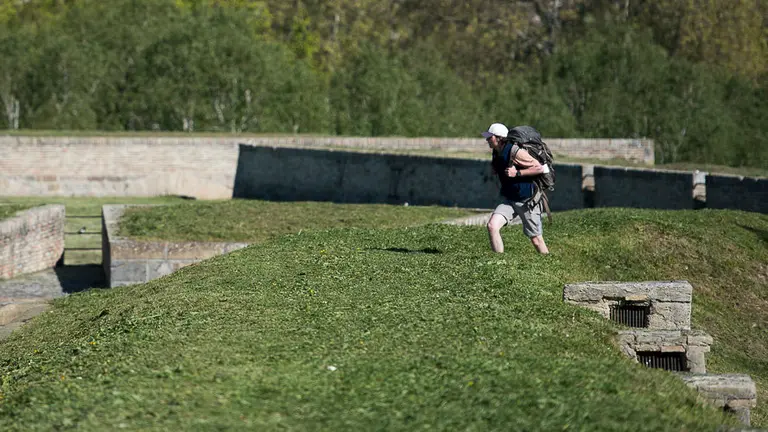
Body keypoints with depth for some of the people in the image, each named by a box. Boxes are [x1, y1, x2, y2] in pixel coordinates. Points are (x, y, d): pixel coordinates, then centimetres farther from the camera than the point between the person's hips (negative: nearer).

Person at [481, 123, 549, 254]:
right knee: (492, 226, -15)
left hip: (527, 201, -6)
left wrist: (517, 173, -23)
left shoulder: (515, 152, -20)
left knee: (536, 239, 4)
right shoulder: (497, 154, 4)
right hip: (509, 200, 7)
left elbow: (540, 168, -20)